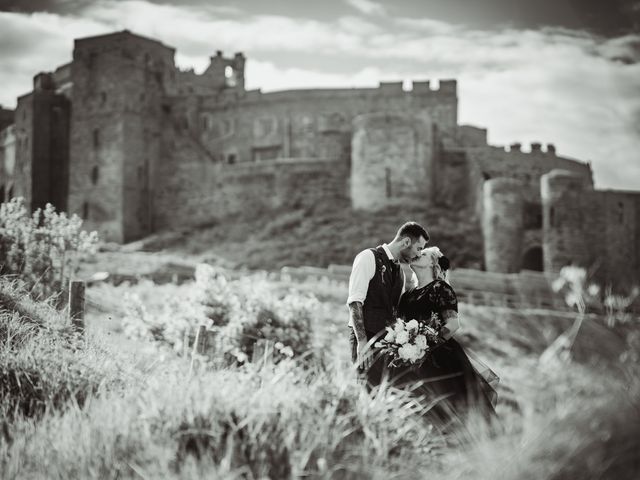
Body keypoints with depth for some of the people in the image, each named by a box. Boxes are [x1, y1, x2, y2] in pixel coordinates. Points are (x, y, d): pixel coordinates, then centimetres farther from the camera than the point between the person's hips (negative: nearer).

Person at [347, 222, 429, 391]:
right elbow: (355, 301, -13)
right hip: (366, 338, -7)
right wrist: (362, 340, -20)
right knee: (371, 389, -11)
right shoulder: (368, 258, -5)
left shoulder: (400, 271, 19)